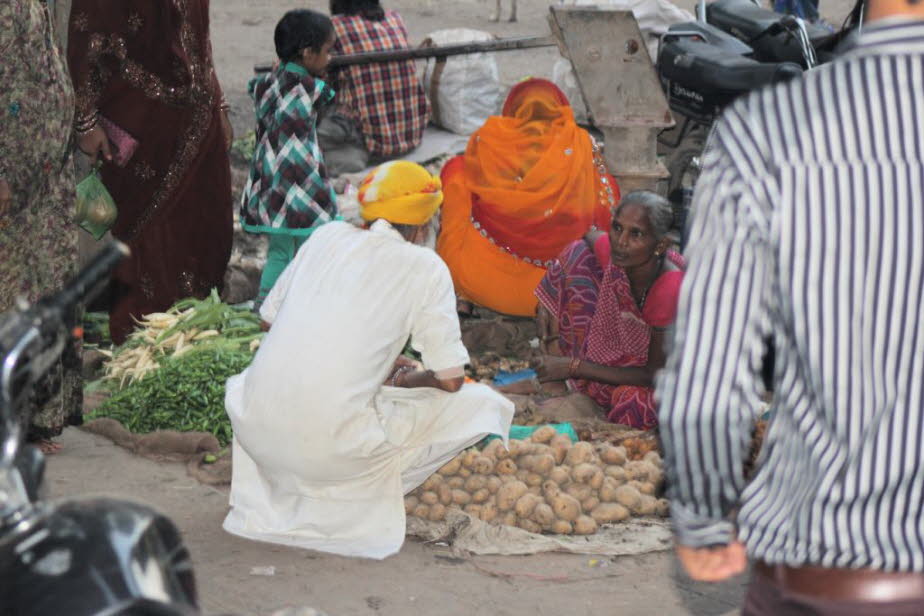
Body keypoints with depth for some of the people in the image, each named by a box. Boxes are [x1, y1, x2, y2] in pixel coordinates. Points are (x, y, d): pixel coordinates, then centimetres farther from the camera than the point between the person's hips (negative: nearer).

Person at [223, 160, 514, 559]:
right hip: (334, 441, -5)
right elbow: (451, 380, 0)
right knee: (486, 406, 9)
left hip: (257, 432, 5)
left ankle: (262, 503, 22)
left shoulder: (328, 235, 13)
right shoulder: (425, 267, 2)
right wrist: (403, 379, 23)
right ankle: (355, 497, 7)